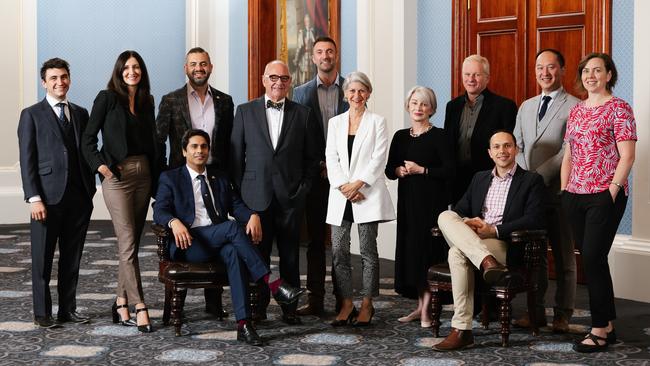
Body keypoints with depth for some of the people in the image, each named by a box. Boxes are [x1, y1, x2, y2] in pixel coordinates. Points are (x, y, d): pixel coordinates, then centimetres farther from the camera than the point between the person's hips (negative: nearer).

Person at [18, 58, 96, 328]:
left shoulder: (80, 114, 14)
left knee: (72, 257, 9)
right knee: (43, 258, 3)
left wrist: (90, 191, 8)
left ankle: (68, 309, 18)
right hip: (48, 197, -4)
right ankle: (42, 313, 11)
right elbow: (27, 160, -4)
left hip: (79, 197, 4)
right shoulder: (32, 115, 1)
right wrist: (34, 197, -12)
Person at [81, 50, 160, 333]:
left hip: (143, 174, 5)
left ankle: (121, 304, 15)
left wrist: (157, 178, 10)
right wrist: (100, 164, -14)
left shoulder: (146, 102, 13)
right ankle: (139, 306, -10)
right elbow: (88, 138, -3)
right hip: (117, 175, -5)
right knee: (128, 243, -9)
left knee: (131, 243, 8)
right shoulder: (107, 98, -2)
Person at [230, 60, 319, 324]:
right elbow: (235, 155, 6)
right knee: (257, 255, 3)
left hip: (291, 196, 1)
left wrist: (303, 188, 1)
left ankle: (290, 308, 14)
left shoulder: (302, 114, 7)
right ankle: (258, 308, 13)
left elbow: (311, 157, 10)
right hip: (256, 196, 0)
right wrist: (240, 191, 1)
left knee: (290, 255, 6)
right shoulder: (245, 111, 6)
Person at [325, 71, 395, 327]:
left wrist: (358, 183, -13)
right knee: (339, 250, -1)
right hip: (340, 195, 3)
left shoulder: (377, 122, 5)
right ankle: (346, 304, 7)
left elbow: (379, 158, -4)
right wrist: (344, 187, -8)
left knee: (368, 250, -1)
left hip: (367, 195, -3)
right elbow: (331, 158, 6)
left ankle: (367, 305, 6)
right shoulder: (335, 123, 14)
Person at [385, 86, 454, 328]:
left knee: (428, 250, -6)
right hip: (407, 200, 5)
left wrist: (421, 170, -16)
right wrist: (399, 171, -8)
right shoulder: (400, 136, 12)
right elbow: (389, 169, 13)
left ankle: (427, 309, -3)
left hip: (432, 201, -5)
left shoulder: (438, 136, -4)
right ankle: (420, 305, 14)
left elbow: (449, 170, -10)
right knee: (410, 249, 6)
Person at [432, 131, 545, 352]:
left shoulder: (531, 181, 6)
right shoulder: (479, 179, 24)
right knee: (446, 216, -27)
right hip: (472, 239, 5)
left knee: (458, 252, -32)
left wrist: (494, 230, -15)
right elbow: (460, 209, 19)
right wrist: (467, 224, -7)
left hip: (507, 246, -5)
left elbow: (533, 220, -7)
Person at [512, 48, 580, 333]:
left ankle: (562, 314, 10)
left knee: (563, 256, 3)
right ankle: (536, 311, 18)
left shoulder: (574, 107, -5)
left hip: (558, 192, -6)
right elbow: (516, 146, 14)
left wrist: (539, 176, -17)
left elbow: (569, 150, -13)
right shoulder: (526, 107, 16)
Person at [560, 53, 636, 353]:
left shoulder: (619, 109, -5)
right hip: (576, 196, 7)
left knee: (593, 258, -9)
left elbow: (627, 156, -10)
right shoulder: (576, 111, 15)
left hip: (605, 196, -6)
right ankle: (608, 325, 17)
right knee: (592, 260, 8)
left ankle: (599, 331, 0)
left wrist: (612, 191, -15)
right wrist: (564, 190, 10)